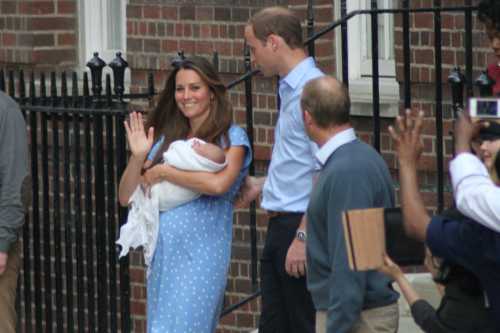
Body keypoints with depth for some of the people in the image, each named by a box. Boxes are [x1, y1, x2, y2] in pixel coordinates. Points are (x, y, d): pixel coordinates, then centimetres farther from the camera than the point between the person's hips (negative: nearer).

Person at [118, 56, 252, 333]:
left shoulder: (231, 137, 0)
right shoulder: (166, 140, 15)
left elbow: (218, 184, -20)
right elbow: (126, 198, 15)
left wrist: (163, 172, -10)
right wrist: (137, 157, -3)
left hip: (201, 253, -6)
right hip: (162, 254, 6)